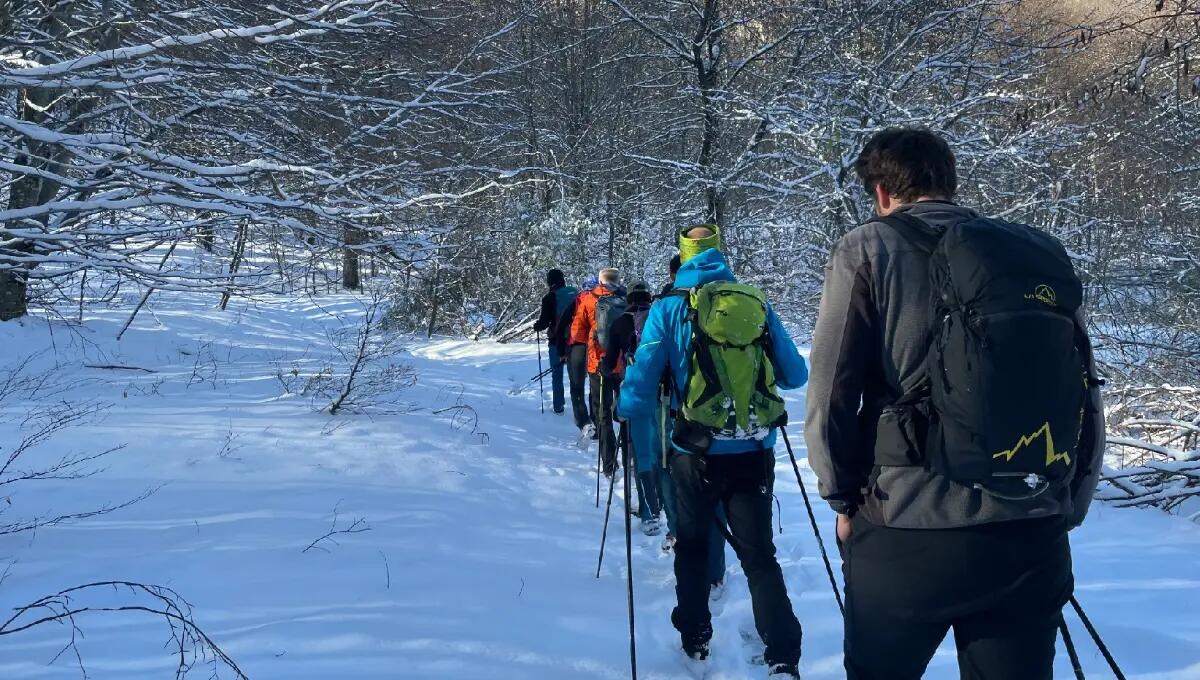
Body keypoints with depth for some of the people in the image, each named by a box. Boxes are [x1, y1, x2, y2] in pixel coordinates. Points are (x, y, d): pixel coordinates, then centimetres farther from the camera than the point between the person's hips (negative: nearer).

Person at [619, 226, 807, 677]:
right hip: (755, 452, 2)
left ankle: (695, 638, 30)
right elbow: (795, 375, 10)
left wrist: (624, 413, 14)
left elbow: (642, 379, -7)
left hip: (697, 453, -1)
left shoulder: (671, 308, -3)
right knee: (759, 553, 9)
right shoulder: (758, 304, 4)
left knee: (693, 544, 21)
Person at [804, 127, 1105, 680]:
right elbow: (1087, 397, 8)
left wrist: (844, 499, 6)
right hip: (1036, 539, 4)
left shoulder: (870, 247, -2)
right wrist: (1065, 511, 18)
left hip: (910, 535, -3)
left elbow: (829, 392, -7)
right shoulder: (1043, 254, 9)